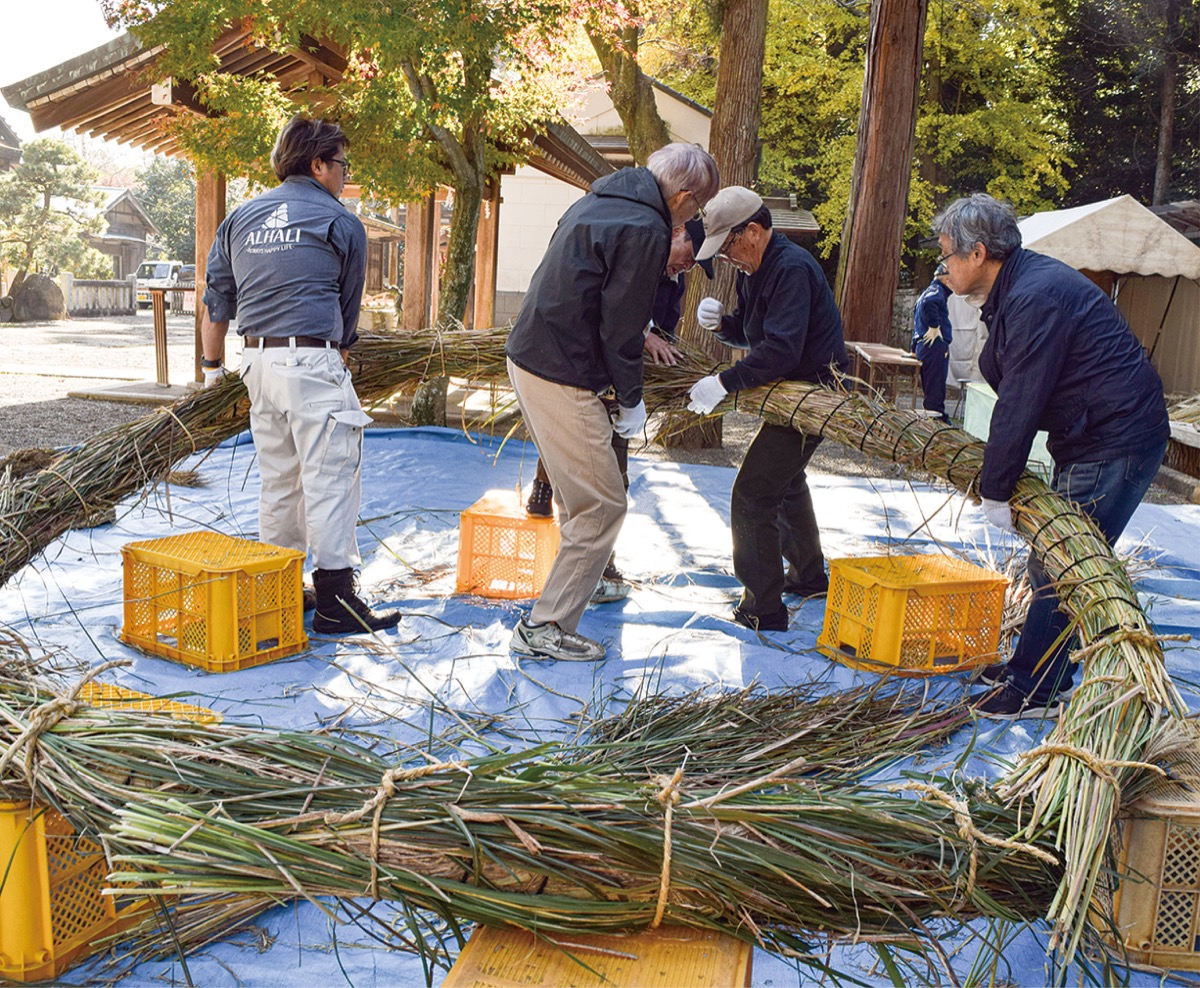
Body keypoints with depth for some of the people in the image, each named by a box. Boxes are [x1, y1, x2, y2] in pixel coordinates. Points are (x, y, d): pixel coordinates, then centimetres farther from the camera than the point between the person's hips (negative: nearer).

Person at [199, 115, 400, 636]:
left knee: (277, 479, 15)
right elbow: (348, 306, 8)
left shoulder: (240, 217, 16)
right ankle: (335, 597, -3)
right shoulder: (340, 223, 0)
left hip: (258, 363, 7)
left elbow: (215, 299, 18)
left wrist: (212, 365, 27)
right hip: (313, 361, -7)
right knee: (330, 477, -4)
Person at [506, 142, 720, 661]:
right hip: (562, 380, -10)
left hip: (527, 359, 10)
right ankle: (545, 627, 3)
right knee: (602, 506, -1)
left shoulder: (596, 202, 15)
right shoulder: (645, 230, -15)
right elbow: (620, 328, -15)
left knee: (577, 496, 25)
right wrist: (632, 401, -3)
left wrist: (643, 336, 27)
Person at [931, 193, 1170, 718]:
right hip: (1090, 438, 11)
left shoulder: (1037, 297, -25)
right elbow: (1011, 392, 14)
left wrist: (994, 491, -17)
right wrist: (996, 473, 16)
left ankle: (1033, 689, 3)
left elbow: (1019, 404, -24)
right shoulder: (1014, 288, 9)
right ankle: (1041, 668, 30)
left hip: (1117, 442, -11)